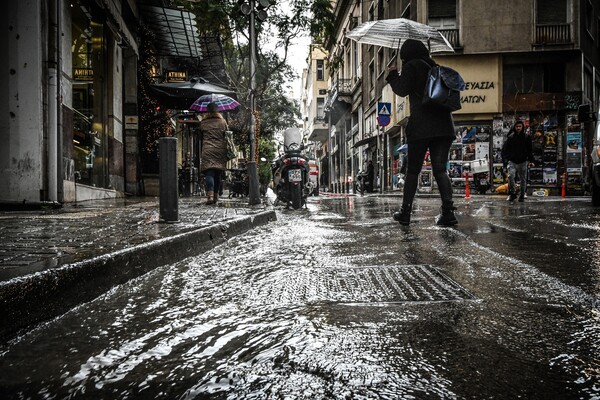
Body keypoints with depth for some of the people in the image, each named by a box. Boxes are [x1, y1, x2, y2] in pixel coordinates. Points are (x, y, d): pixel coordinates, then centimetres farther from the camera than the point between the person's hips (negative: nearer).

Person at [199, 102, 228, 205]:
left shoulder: (203, 122, 5)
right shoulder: (223, 121, 8)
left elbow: (201, 136, 12)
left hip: (207, 150, -2)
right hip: (220, 150, 2)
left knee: (209, 173, -9)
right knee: (218, 174, 11)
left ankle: (210, 195, -25)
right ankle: (216, 195, 16)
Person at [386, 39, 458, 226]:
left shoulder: (411, 66, 2)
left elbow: (402, 90, -5)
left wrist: (393, 75, 10)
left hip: (421, 127, -5)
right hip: (443, 126, 5)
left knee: (412, 170, 3)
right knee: (440, 169, 3)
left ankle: (405, 212, 5)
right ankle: (448, 211, -10)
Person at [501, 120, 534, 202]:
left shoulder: (527, 137, 4)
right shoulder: (510, 137, 3)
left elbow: (530, 150, 8)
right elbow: (504, 149, 6)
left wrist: (531, 160, -1)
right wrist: (505, 160, -3)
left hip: (523, 162, 1)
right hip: (512, 161, -1)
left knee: (523, 179, 5)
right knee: (511, 176, -18)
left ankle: (522, 195, 17)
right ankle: (512, 193, -6)